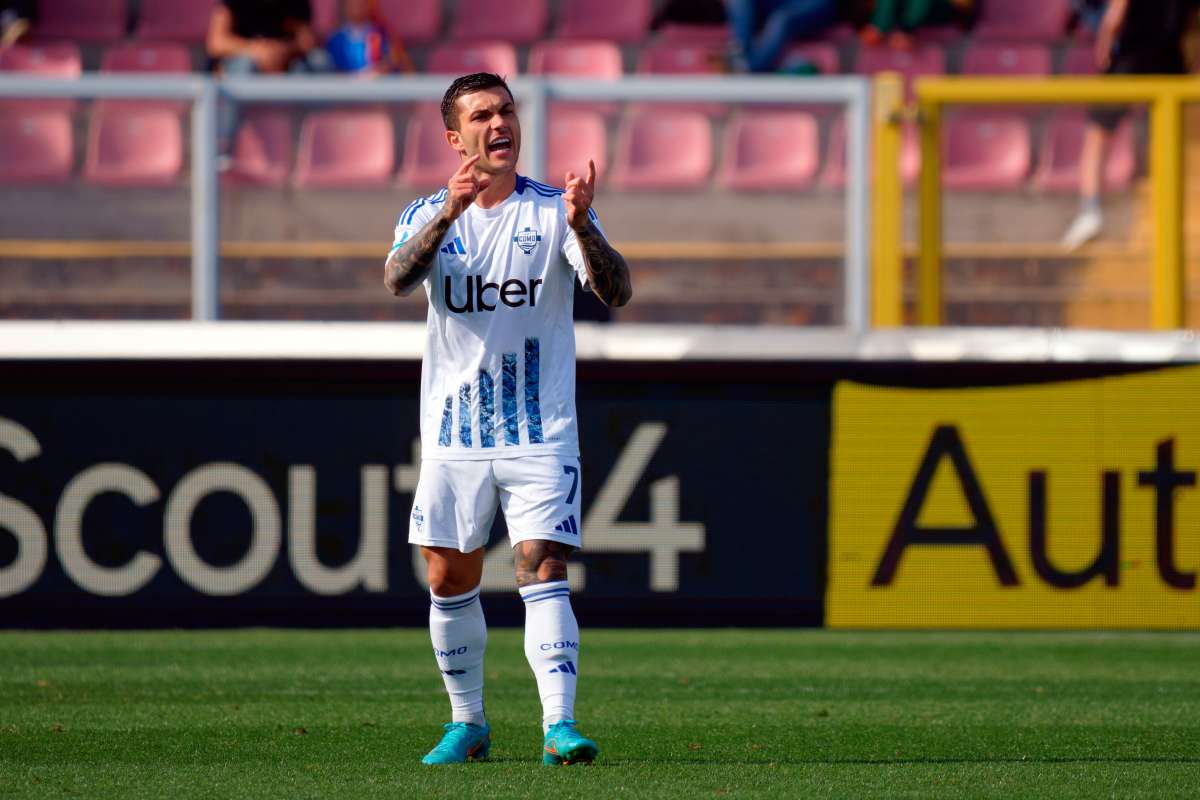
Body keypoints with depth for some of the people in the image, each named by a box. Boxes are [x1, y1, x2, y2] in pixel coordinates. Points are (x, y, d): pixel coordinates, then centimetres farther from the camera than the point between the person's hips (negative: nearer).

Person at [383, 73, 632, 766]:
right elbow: (398, 279, -18)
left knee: (544, 574, -13)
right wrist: (448, 214, -35)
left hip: (541, 431, -2)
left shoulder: (555, 211, -1)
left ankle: (560, 726, -19)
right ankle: (468, 723, 24)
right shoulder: (428, 215, 3)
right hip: (454, 431, 2)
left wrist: (581, 226, -32)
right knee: (450, 581, 9)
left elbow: (616, 292, -14)